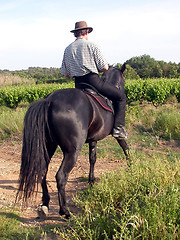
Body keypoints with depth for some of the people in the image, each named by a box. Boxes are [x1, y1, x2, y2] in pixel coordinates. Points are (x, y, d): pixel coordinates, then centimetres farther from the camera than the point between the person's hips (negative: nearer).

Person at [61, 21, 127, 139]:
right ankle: (118, 127, -4)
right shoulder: (91, 45, -2)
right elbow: (104, 67, -5)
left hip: (78, 85, 6)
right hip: (93, 80, -5)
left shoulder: (68, 49, 11)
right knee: (121, 96, 6)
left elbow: (66, 74, 13)